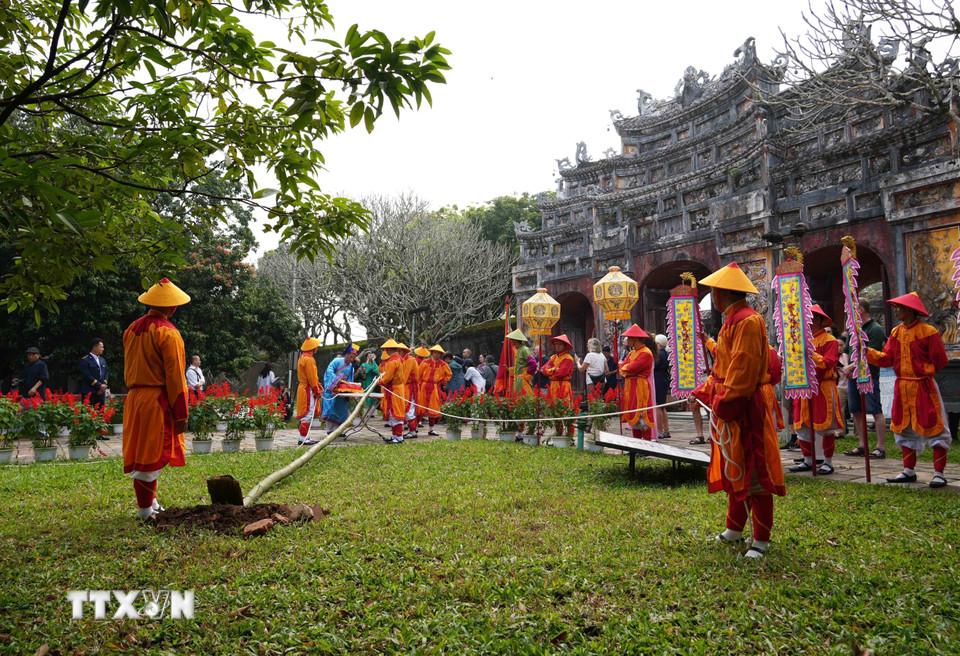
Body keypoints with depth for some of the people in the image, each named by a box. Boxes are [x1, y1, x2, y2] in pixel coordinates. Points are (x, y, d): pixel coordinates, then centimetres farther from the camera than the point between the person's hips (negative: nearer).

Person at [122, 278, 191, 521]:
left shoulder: (132, 329, 11)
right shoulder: (167, 333, -13)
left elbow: (129, 369, 17)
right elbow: (175, 375, -14)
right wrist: (181, 413, -12)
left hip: (134, 399, 8)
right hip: (158, 401, -8)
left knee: (141, 453, 14)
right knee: (153, 455, -2)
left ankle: (150, 503, 26)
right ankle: (146, 510, 3)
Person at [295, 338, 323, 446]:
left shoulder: (302, 357, 17)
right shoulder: (309, 359, -17)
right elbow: (312, 377, -18)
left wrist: (318, 386, 17)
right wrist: (317, 391, -12)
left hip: (303, 388, 10)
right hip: (308, 390, -10)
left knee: (307, 414, 13)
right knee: (308, 413, -8)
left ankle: (305, 437, 18)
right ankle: (303, 439, -8)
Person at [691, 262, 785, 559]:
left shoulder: (747, 321, -17)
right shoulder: (731, 321, 15)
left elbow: (743, 369, -23)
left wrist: (724, 402, -21)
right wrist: (705, 390, 19)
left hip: (744, 410, -11)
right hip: (728, 408, 11)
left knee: (753, 473, -2)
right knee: (734, 471, 18)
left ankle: (761, 540, 7)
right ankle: (734, 531, 30)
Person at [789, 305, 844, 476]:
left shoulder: (829, 340, -5)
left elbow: (828, 363, -17)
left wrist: (810, 352, -20)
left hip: (823, 389, -7)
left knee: (825, 427, -3)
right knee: (802, 426, 7)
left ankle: (827, 463, 7)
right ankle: (808, 461, 17)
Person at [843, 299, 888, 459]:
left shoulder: (875, 329, -7)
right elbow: (846, 351, 19)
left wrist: (852, 366, -12)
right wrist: (847, 367, 3)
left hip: (869, 376, -8)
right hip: (853, 376, 8)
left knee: (876, 411, -5)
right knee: (856, 411, 10)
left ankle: (881, 447, -3)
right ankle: (863, 445, 17)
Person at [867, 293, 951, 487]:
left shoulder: (928, 332, -10)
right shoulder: (896, 332, 8)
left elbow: (940, 360, -7)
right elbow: (887, 359, 4)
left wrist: (922, 371, -2)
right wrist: (867, 351, -7)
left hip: (923, 387, -7)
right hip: (902, 388, 7)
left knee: (933, 428, -2)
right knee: (905, 429, 12)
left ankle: (939, 474, 6)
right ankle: (909, 471, 23)